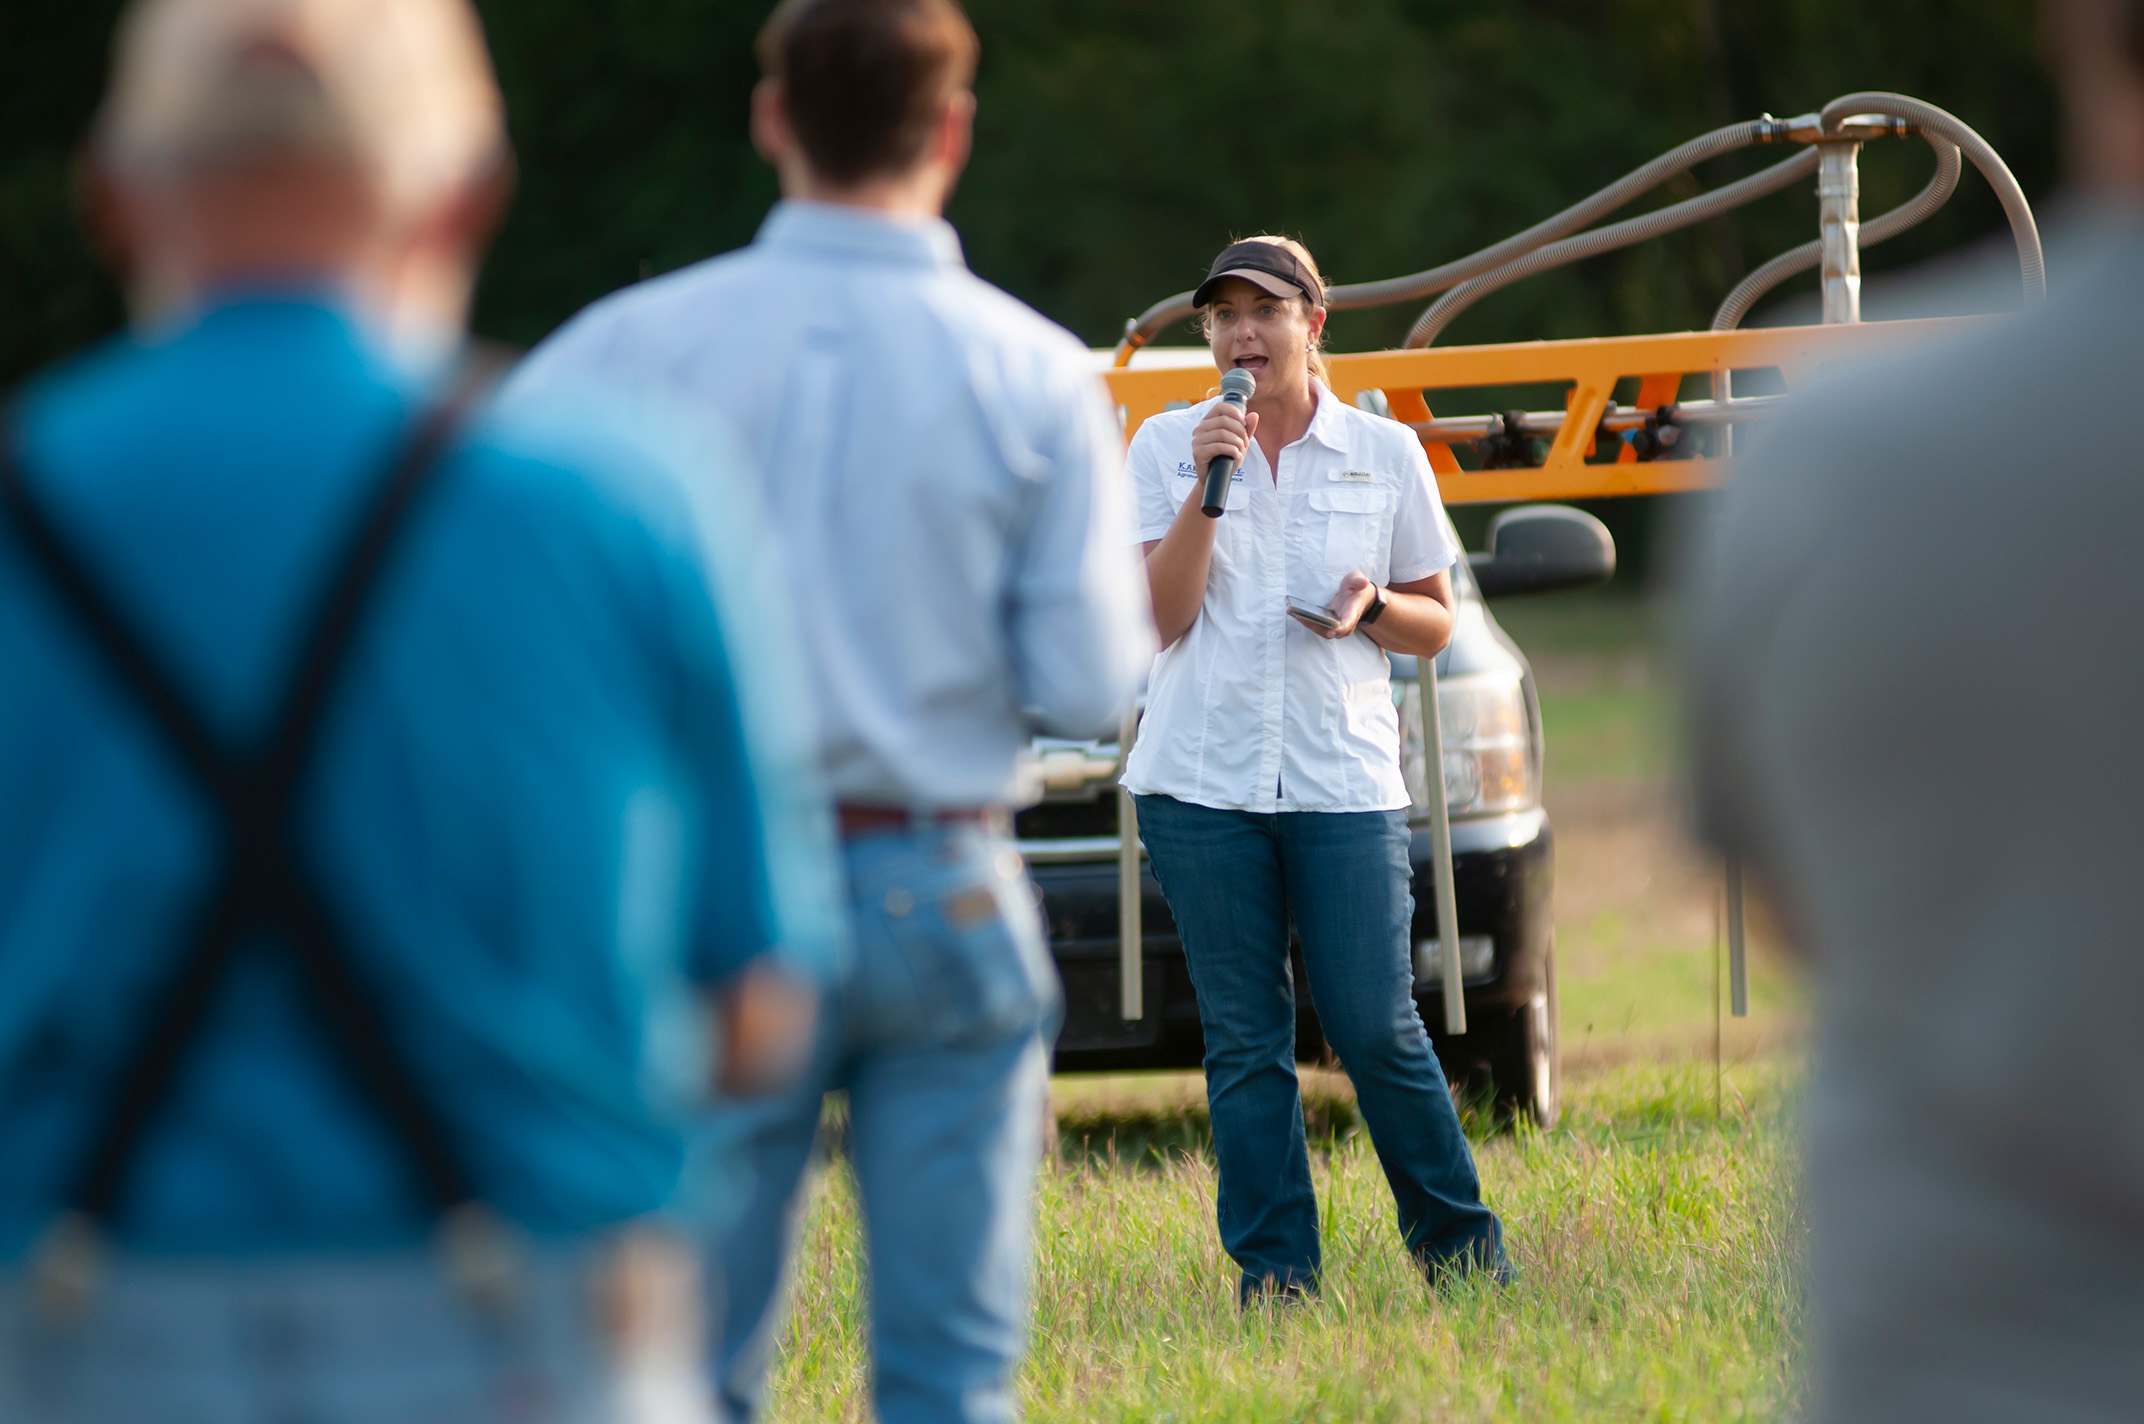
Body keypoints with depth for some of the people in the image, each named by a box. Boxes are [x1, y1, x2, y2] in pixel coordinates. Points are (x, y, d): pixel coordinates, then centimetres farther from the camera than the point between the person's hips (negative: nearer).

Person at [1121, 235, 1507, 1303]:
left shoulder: (1385, 454, 7)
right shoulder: (1168, 447, 6)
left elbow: (1436, 624, 13)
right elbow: (1162, 615, -3)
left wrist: (1370, 607, -8)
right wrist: (1209, 486, -12)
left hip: (1345, 776, 0)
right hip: (1203, 777, 1)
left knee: (1376, 1027, -5)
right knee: (1243, 1040, 3)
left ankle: (1458, 1241, 12)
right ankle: (1272, 1270, 9)